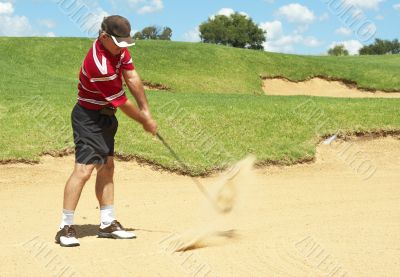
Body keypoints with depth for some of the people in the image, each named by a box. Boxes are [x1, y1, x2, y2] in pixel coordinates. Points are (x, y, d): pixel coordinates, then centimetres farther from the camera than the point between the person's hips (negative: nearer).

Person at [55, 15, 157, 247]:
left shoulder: (118, 48, -3)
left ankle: (108, 223, 21)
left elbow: (132, 78, -1)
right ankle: (66, 228, -11)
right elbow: (123, 103, -21)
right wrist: (145, 121, -8)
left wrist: (146, 111, -5)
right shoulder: (100, 66, -30)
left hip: (105, 116, 10)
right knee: (84, 168, -16)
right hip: (90, 117, -10)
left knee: (107, 167, 13)